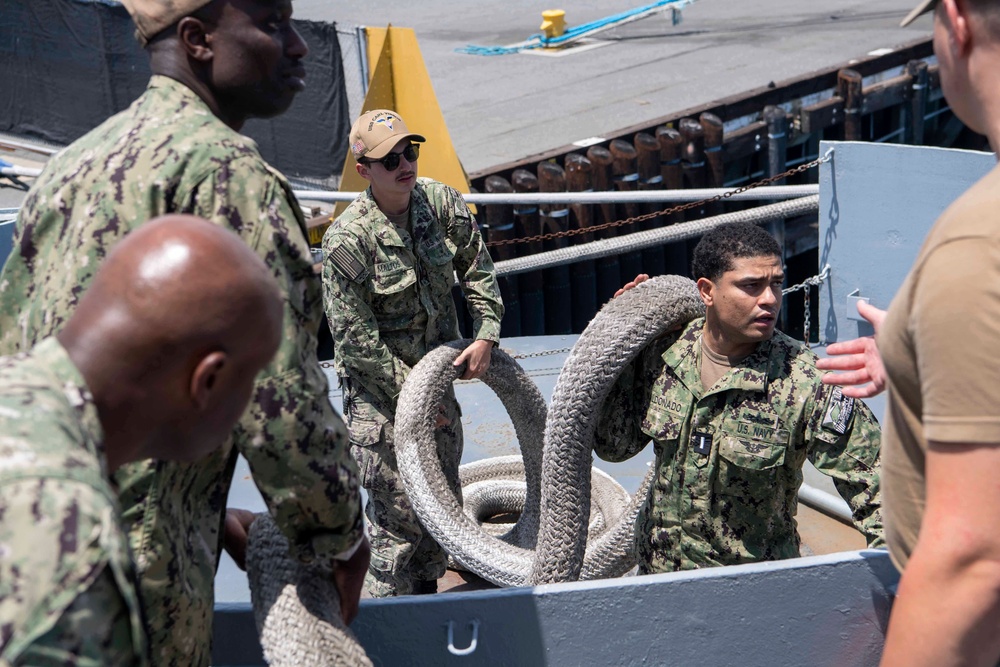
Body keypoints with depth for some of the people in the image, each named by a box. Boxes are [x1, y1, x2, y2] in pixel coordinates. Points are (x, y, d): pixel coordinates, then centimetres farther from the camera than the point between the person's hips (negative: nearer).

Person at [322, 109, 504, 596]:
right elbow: (355, 337, -19)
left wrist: (485, 335, -4)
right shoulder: (347, 240, -24)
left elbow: (477, 270, 7)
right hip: (378, 390, -6)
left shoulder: (443, 203, -8)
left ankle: (427, 588, 39)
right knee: (398, 509, -3)